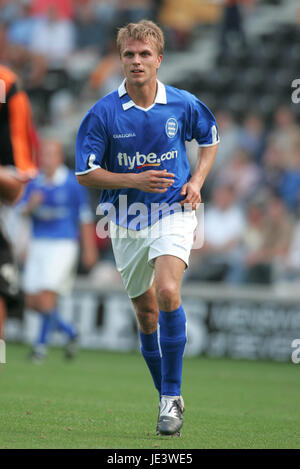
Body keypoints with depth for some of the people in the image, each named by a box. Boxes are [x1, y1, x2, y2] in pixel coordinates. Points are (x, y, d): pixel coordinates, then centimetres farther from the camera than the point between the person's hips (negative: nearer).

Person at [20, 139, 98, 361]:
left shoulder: (73, 184, -5)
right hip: (38, 244, 5)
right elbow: (22, 212, 4)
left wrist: (89, 251, 1)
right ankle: (69, 332, 24)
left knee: (47, 297, -15)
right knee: (32, 301, 3)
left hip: (63, 245, -5)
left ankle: (42, 344, 2)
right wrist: (31, 205, -19)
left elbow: (85, 218, 0)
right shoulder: (34, 184, 7)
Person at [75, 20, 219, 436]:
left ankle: (173, 396, -16)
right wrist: (135, 180, -19)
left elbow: (210, 139, 15)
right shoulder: (103, 113, -10)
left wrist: (196, 181, -2)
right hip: (127, 221, 2)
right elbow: (85, 173, -6)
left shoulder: (183, 105, -6)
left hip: (173, 212, -2)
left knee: (167, 292, -24)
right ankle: (167, 398, 27)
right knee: (145, 310, 10)